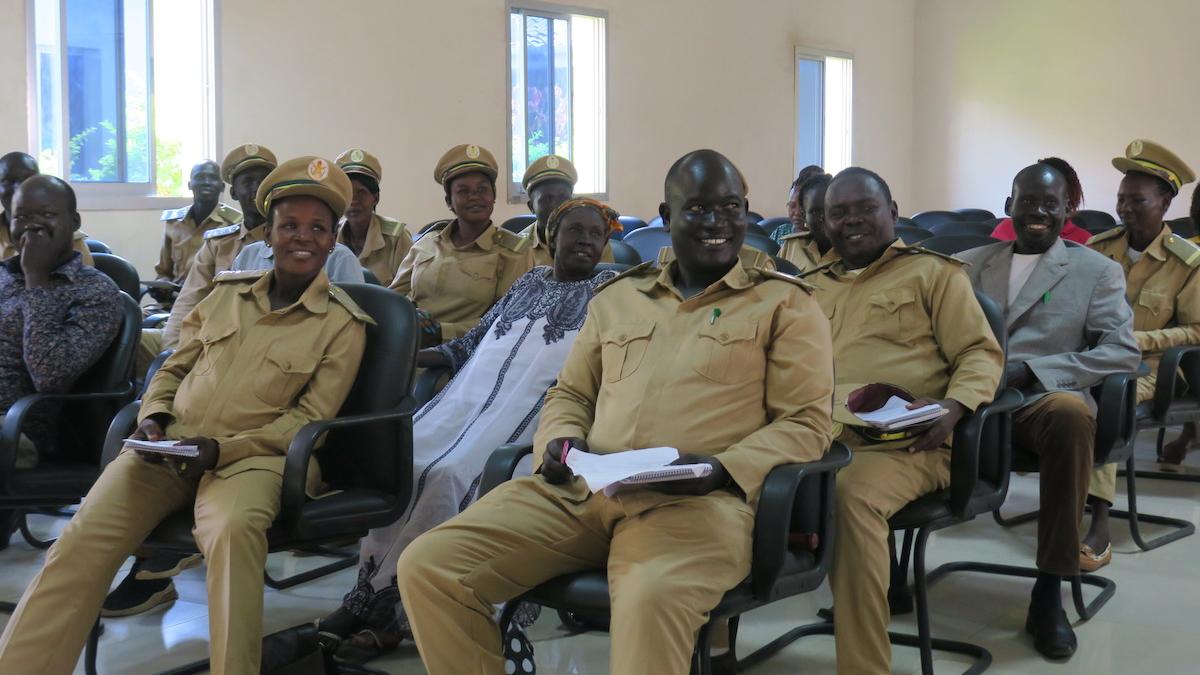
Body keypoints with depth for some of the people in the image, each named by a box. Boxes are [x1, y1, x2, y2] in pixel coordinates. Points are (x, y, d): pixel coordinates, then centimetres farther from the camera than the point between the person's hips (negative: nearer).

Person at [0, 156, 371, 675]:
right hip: (169, 445, 4)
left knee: (233, 531, -39)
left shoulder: (343, 324, 3)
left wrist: (222, 449, -14)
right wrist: (153, 416, -1)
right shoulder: (226, 293, 15)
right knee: (81, 539, -21)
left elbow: (309, 416, -2)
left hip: (254, 454, -3)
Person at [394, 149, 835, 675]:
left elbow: (807, 422, 4)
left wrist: (721, 468, -13)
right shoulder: (616, 298, 24)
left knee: (652, 598, -41)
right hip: (577, 490, 5)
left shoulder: (785, 303, 11)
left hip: (697, 501, -4)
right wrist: (561, 440, 4)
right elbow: (569, 393, 29)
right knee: (426, 567, -14)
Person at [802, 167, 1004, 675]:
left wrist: (954, 407, -14)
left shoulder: (933, 272, 13)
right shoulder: (812, 285, 26)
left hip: (903, 443, -4)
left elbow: (981, 353, 6)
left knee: (852, 495, -38)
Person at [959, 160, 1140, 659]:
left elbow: (1124, 352, 2)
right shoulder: (967, 264, 22)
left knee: (1070, 413, -39)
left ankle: (1049, 591, -27)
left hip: (1042, 400, -1)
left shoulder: (1097, 271, 14)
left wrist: (1031, 370, -11)